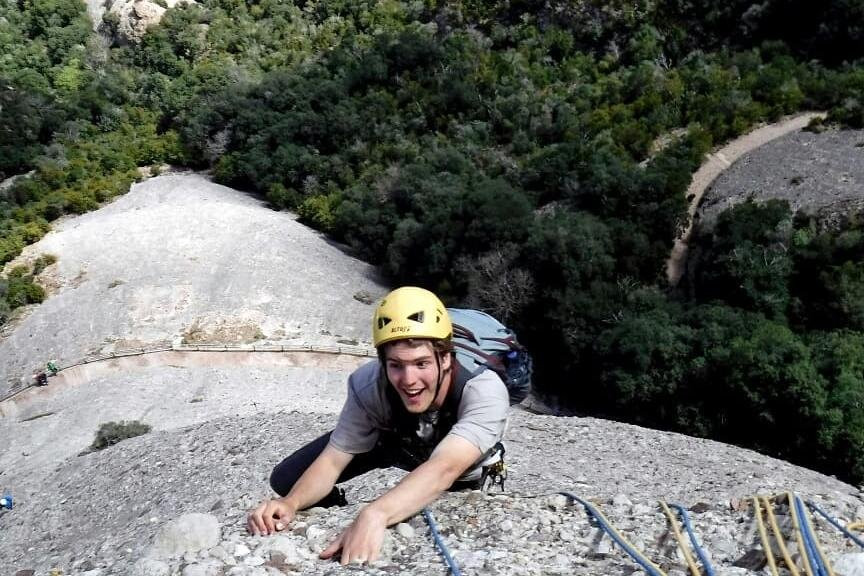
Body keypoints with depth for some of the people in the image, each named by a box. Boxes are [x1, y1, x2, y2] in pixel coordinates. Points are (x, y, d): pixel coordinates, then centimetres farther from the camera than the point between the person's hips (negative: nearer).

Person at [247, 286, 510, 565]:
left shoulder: (485, 392, -43)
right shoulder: (368, 385, -35)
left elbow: (444, 469, -57)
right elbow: (333, 460, -28)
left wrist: (375, 515, -73)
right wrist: (291, 502, -48)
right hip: (392, 439, 1)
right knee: (286, 479, -8)